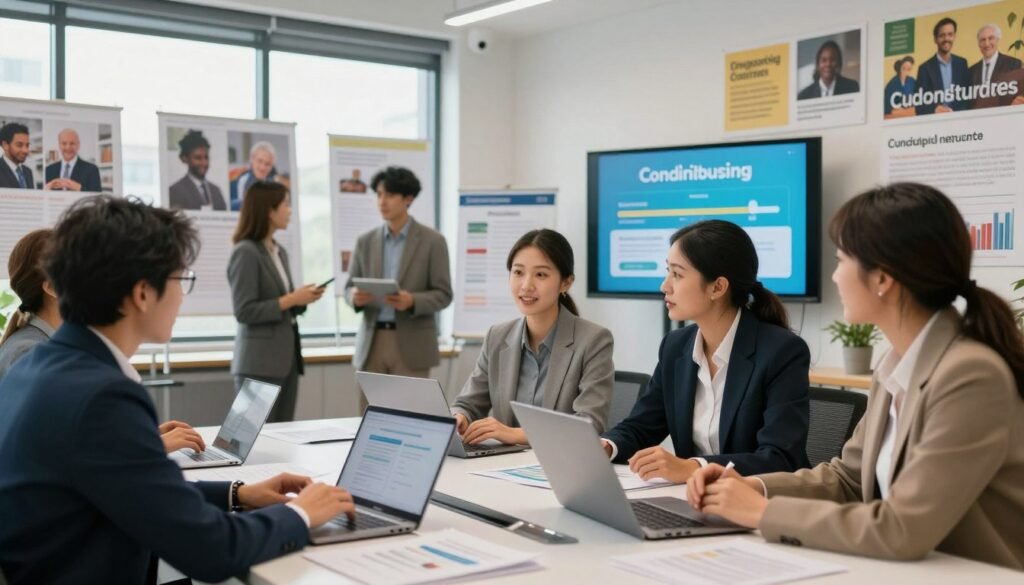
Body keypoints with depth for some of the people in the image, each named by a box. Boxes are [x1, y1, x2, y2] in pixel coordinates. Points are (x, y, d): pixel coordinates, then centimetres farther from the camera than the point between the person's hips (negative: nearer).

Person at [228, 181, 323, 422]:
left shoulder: (280, 252, 14)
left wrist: (302, 299, 1)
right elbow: (244, 311, -17)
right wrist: (290, 300, -17)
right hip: (259, 362, -8)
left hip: (287, 358, 8)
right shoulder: (245, 252, -11)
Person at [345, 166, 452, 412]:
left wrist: (412, 301, -23)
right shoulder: (365, 241, 9)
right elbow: (349, 288, 11)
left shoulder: (432, 241, -2)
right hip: (372, 343, 4)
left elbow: (443, 294, -4)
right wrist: (356, 296, -13)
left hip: (412, 345, -3)